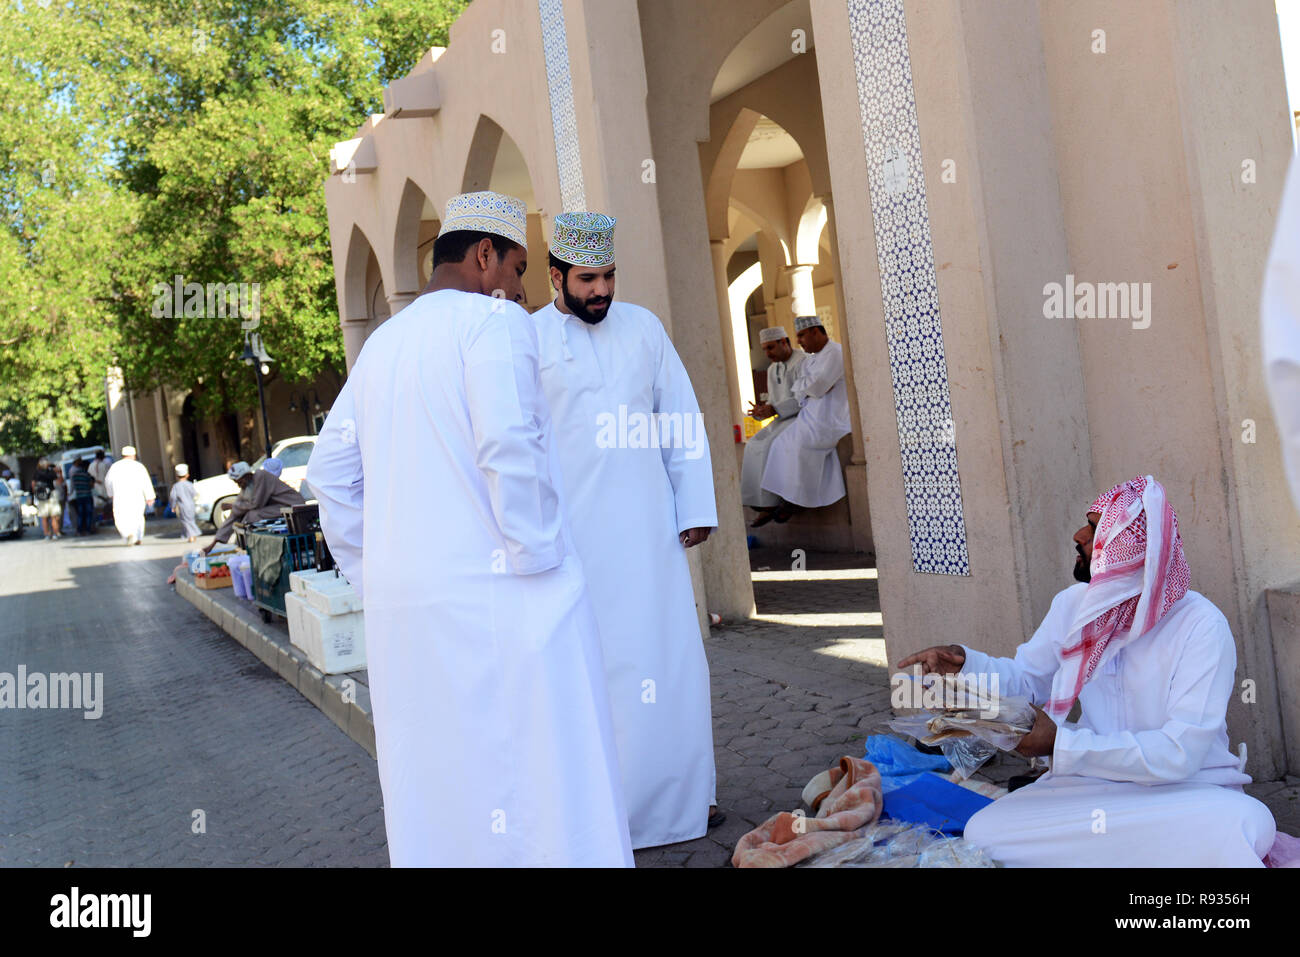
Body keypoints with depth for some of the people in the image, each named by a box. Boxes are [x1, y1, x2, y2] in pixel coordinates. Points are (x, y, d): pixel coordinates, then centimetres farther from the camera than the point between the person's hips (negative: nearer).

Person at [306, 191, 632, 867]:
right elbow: (509, 450, -20)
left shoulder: (381, 343, 18)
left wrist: (371, 577, 20)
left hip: (398, 607, 8)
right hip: (492, 591, -7)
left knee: (434, 786, 15)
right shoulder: (493, 319, -5)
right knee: (532, 785, 0)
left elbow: (330, 471, 19)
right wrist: (537, 559, -12)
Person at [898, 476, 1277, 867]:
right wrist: (964, 663, -6)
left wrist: (1063, 744, -23)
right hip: (1091, 782, 5)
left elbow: (1179, 753, -21)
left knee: (1244, 823, -39)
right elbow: (1027, 679, 15)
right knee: (984, 832, -21)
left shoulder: (1200, 625, -15)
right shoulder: (1073, 604, 2)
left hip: (1188, 790, -5)